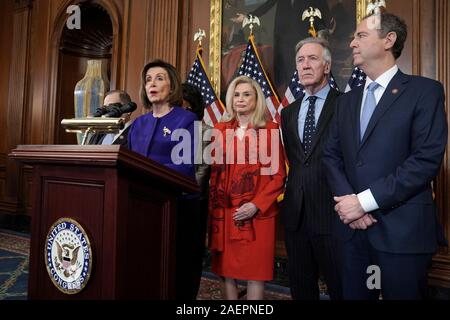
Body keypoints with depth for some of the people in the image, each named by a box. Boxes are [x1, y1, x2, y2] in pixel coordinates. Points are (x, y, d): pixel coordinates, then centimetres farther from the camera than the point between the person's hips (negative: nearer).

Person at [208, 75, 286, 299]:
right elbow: (213, 171, 11)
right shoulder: (220, 130, 10)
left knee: (255, 273, 2)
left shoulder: (270, 130, 0)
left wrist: (256, 205, -14)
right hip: (223, 212, 3)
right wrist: (213, 207, 2)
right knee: (224, 271, 9)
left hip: (257, 213, -3)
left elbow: (278, 175, -3)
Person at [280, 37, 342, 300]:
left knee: (342, 288, 7)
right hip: (296, 213, 6)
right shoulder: (288, 113, 14)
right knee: (301, 287, 17)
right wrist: (295, 188, 7)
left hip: (332, 213, -5)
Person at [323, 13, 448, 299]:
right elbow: (332, 155, 9)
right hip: (353, 226, 5)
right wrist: (347, 201, -8)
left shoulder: (425, 90, -3)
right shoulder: (347, 101, 15)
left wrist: (365, 200, -16)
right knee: (354, 294, 13)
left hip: (402, 229, -5)